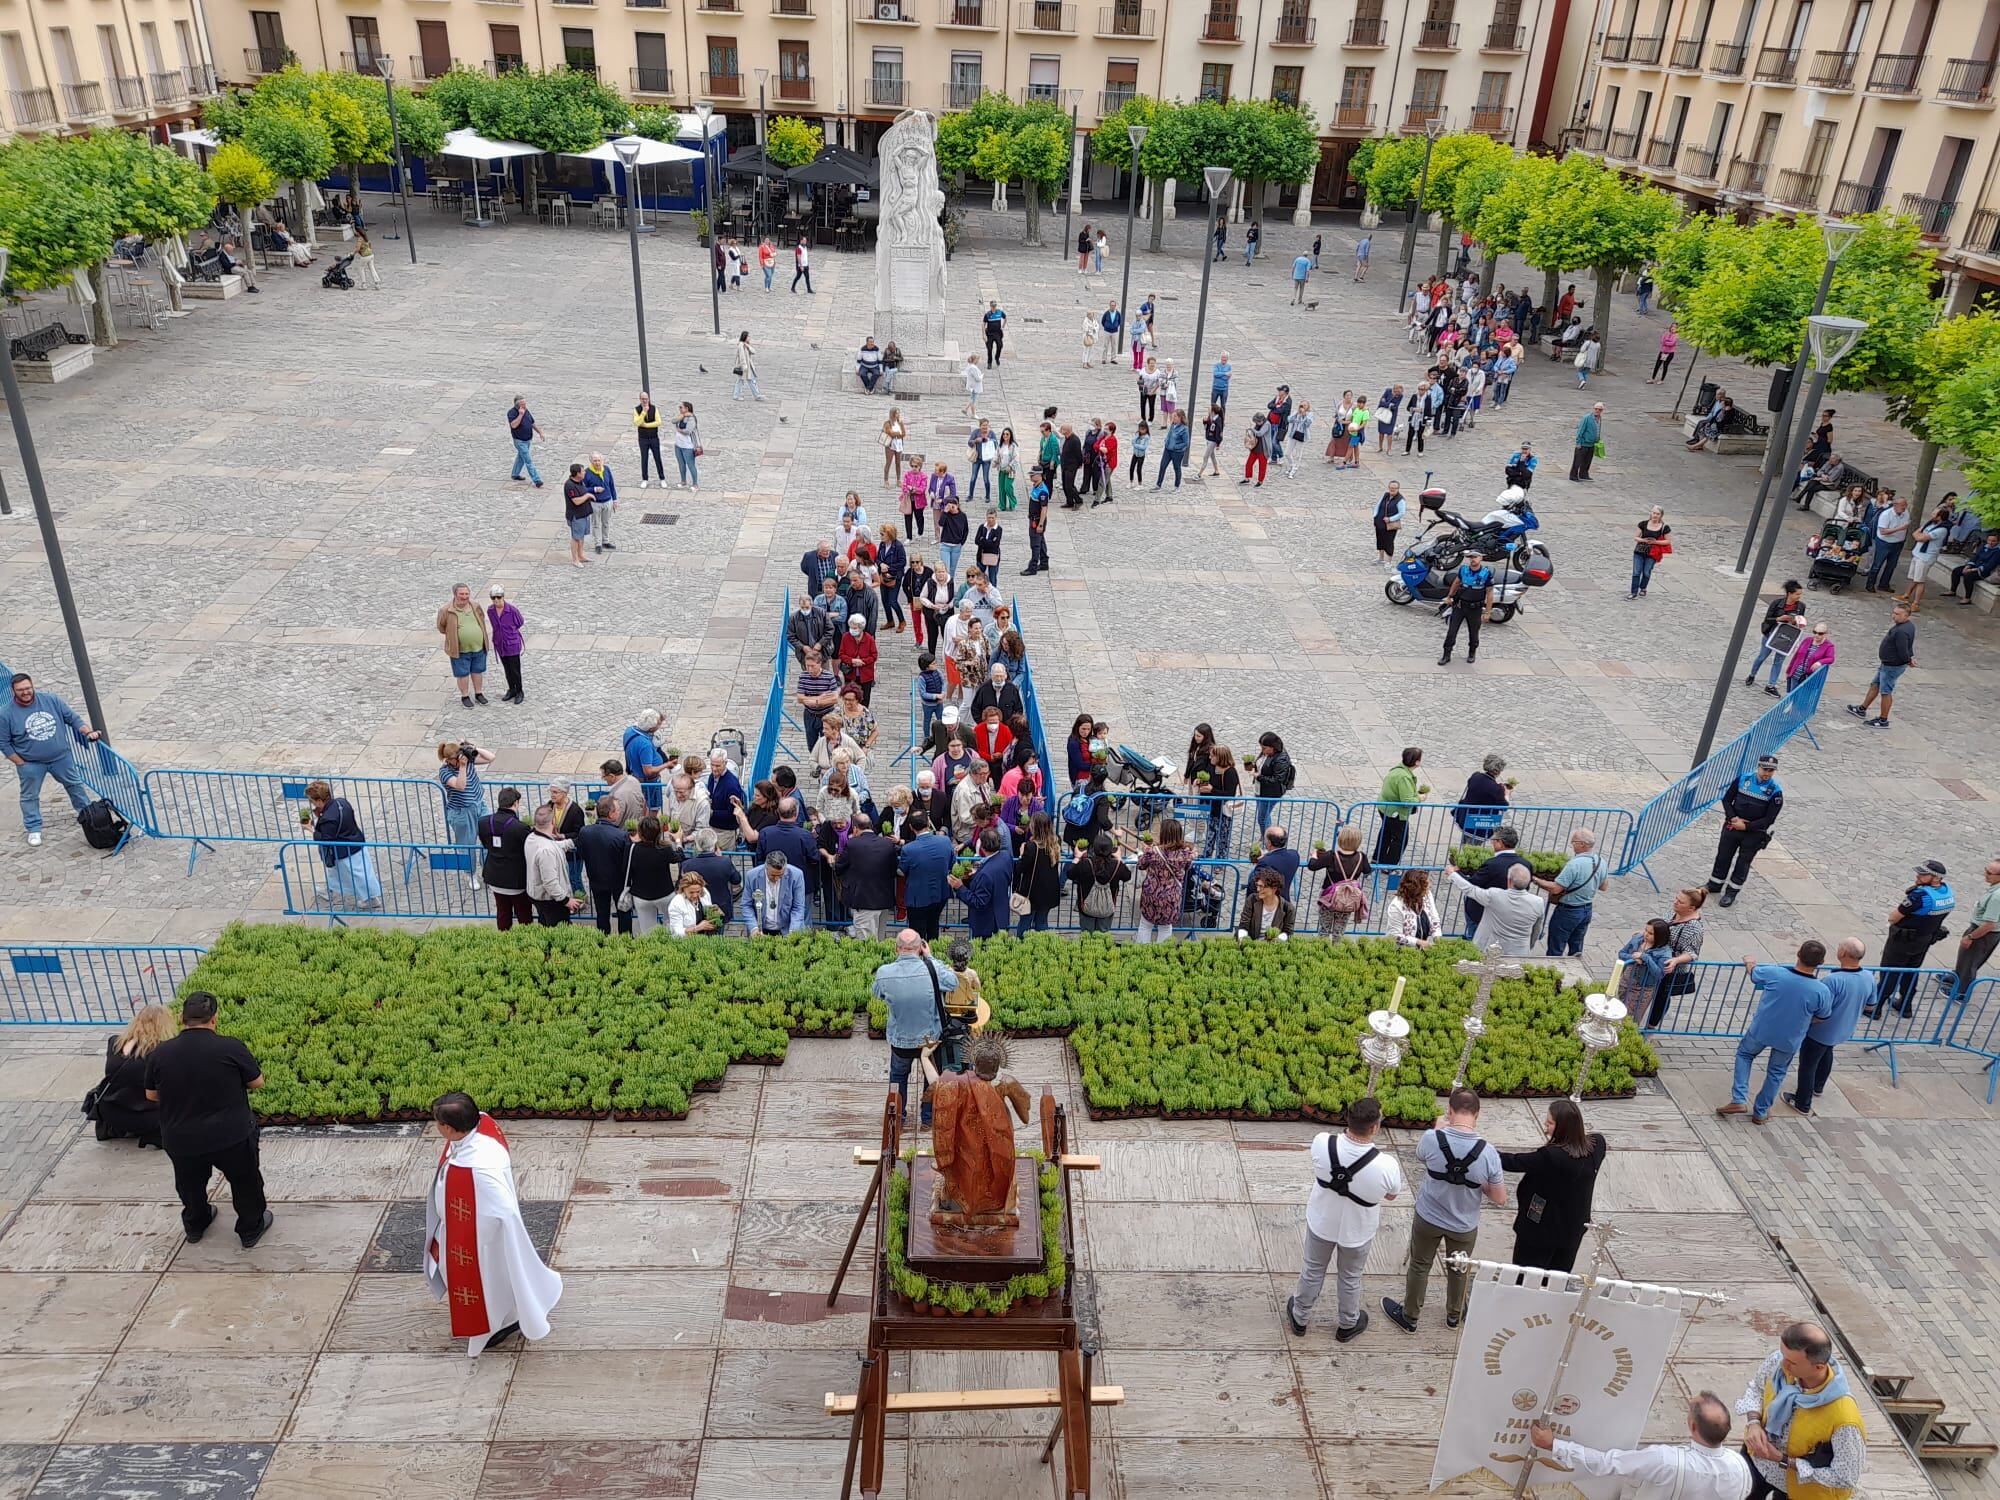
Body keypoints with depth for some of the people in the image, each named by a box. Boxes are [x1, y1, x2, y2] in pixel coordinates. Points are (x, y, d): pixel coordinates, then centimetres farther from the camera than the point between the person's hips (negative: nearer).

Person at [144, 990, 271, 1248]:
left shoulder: (159, 1054, -9)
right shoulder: (231, 1047, -18)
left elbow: (151, 1095, 7)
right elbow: (258, 1082, -5)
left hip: (179, 1140, 3)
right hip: (232, 1136, -3)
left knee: (190, 1184, 31)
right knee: (245, 1181, 23)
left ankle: (195, 1226, 51)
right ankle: (251, 1228, 37)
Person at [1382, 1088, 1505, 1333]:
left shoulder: (1432, 1139, -26)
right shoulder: (1488, 1153, -24)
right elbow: (1500, 1198, -14)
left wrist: (1439, 1129, 10)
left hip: (1428, 1218, 0)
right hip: (1464, 1225, 0)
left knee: (1419, 1267, 22)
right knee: (1459, 1271, 26)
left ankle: (1409, 1317, 39)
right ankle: (1454, 1315, 49)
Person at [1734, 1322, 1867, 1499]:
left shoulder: (1843, 1417, -39)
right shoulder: (1777, 1361, -27)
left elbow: (1846, 1478, -27)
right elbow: (1756, 1387, -4)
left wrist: (1783, 1460, -26)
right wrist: (1753, 1422, -21)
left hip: (1799, 1485, -4)